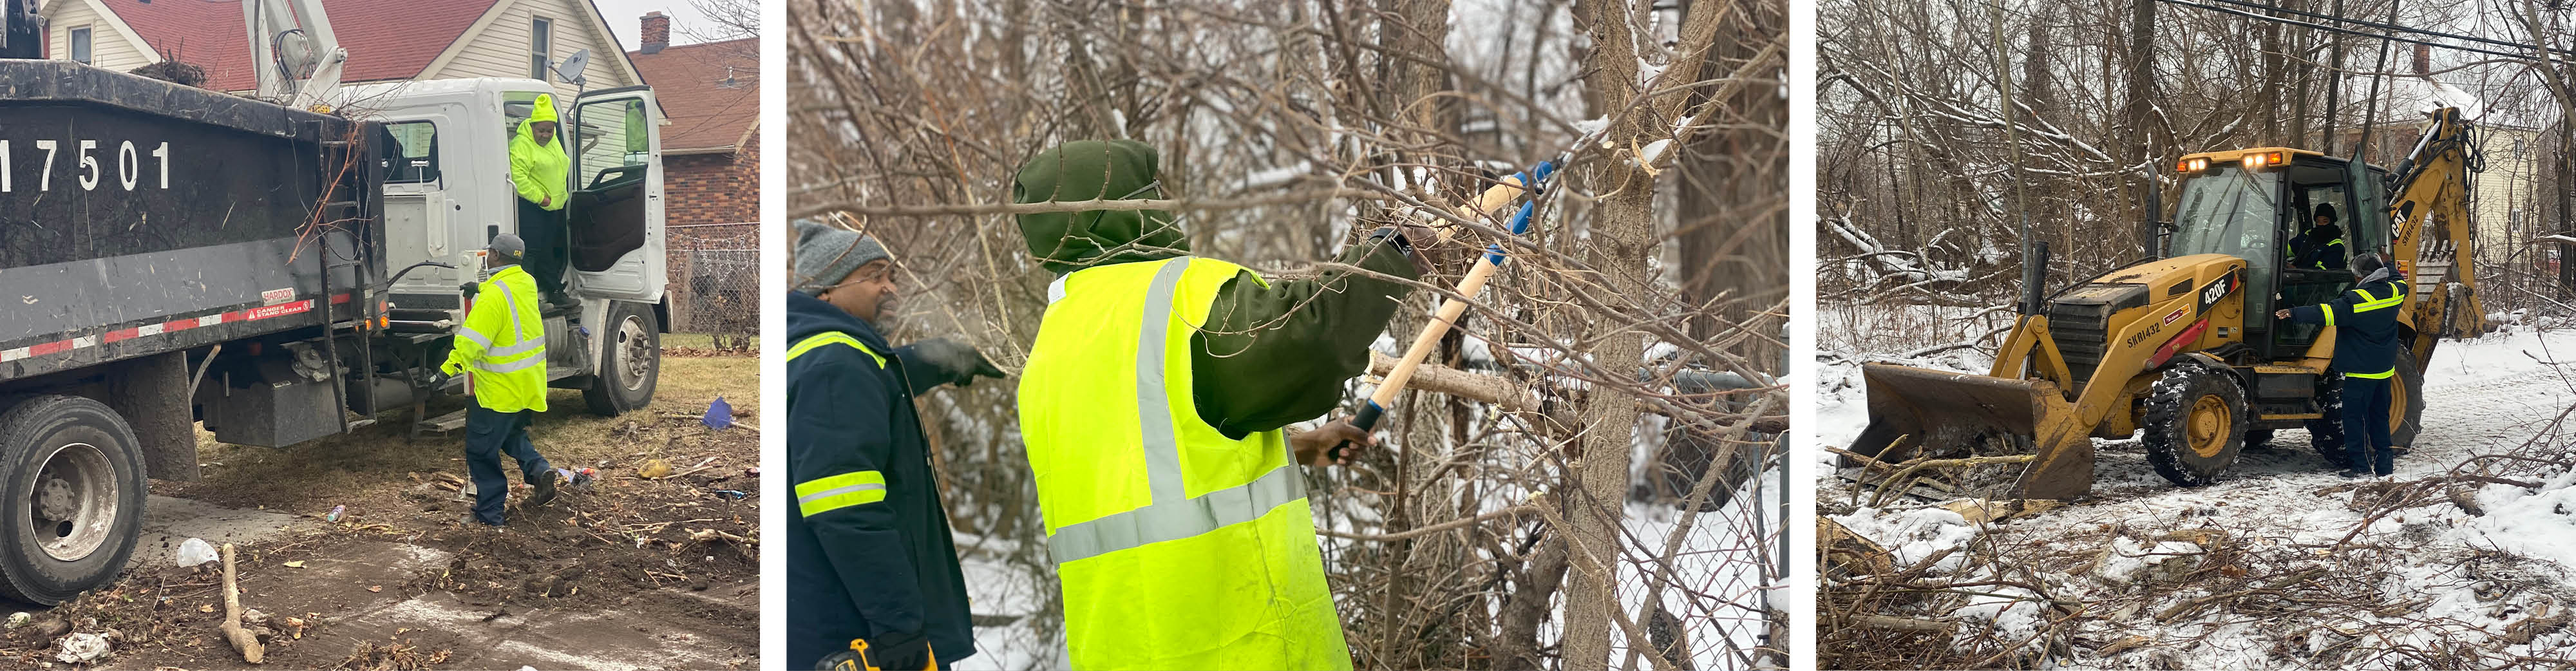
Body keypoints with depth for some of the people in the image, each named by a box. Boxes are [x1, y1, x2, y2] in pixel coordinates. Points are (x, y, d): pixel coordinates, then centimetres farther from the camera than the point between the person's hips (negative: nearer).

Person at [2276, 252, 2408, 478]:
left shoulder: (2357, 299, -20)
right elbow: (2400, 281, 27)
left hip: (2361, 371, -8)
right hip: (2385, 370, 8)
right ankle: (2385, 463, 20)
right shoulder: (2394, 292, 2)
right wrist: (2385, 265, 42)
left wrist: (2294, 313, -29)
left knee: (2354, 417, -1)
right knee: (2379, 417, 17)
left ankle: (2360, 465, -2)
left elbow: (2328, 313, -28)